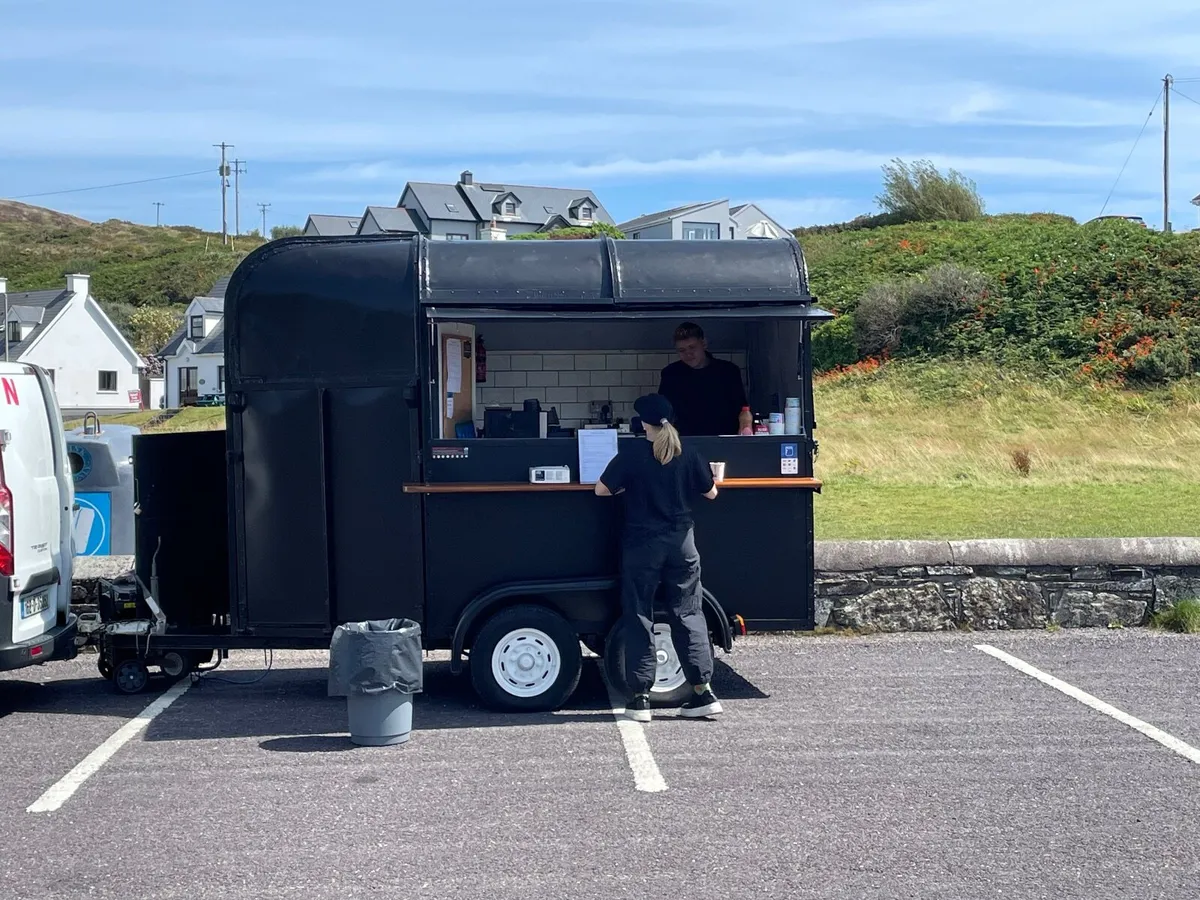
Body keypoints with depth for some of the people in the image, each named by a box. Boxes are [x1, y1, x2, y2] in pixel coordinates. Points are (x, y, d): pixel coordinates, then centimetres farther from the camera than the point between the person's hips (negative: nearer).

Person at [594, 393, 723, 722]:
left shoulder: (632, 455, -8)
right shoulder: (688, 454, -1)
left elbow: (602, 490, -5)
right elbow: (710, 493, 8)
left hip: (642, 544, -2)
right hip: (681, 543, 3)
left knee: (639, 618, 5)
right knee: (688, 614, 9)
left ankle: (641, 697, 6)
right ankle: (703, 691, 5)